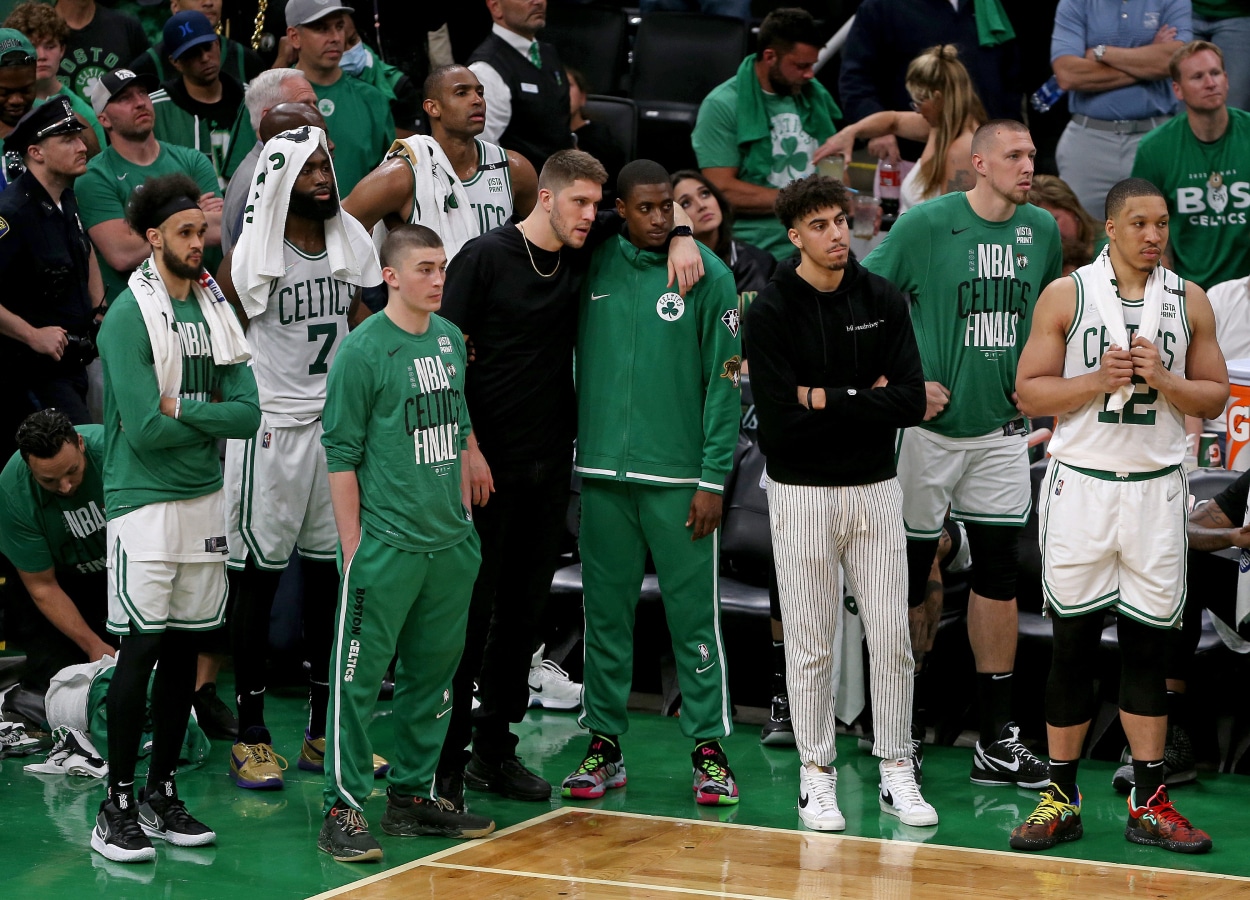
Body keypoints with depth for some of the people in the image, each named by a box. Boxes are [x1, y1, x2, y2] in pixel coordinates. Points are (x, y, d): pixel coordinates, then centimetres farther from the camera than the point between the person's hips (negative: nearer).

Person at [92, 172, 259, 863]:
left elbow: (247, 415, 0)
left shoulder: (216, 312, 9)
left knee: (185, 649, 9)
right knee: (141, 648, -6)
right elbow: (144, 429, -18)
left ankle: (161, 795, 18)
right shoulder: (128, 317, -10)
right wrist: (211, 419, -5)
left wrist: (182, 408, -12)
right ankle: (117, 806, 1)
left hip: (206, 498, 6)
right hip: (145, 501, -6)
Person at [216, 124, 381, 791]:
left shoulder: (351, 242, 7)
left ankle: (323, 733, 17)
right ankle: (251, 737, 7)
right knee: (257, 578, 0)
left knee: (330, 573, 9)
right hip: (269, 429, -5)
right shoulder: (250, 255, -9)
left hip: (338, 423, 5)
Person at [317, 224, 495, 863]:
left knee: (433, 671, 13)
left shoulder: (450, 339, 10)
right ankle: (343, 810, 1)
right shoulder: (362, 350, -10)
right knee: (360, 676, -4)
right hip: (386, 545, -7)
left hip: (451, 543, 7)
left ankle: (412, 795, 24)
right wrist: (353, 548, -11)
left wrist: (463, 512, 17)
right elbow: (341, 455, -9)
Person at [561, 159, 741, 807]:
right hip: (603, 473, 3)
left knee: (694, 614, 0)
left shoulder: (707, 274, -2)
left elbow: (725, 381, -4)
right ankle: (604, 743, 16)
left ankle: (709, 748, 6)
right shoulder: (594, 266, 6)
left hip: (679, 478, -3)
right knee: (605, 613, 8)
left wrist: (713, 479, -9)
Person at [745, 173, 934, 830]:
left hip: (876, 490, 3)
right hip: (802, 494, -3)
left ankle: (896, 773, 14)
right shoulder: (771, 312, -8)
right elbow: (779, 420, -17)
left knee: (892, 637, 4)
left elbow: (911, 403, -7)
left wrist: (826, 399, -13)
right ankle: (816, 776, 14)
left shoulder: (884, 301, 2)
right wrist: (866, 403, -11)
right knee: (811, 645, 4)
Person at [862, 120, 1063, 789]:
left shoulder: (1041, 230, 5)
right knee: (908, 574, 3)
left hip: (1002, 430, 5)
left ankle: (997, 740, 13)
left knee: (997, 574, 7)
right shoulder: (927, 224, -10)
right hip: (929, 427, -5)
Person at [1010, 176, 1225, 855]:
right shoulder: (1065, 296, -1)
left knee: (1147, 646, 4)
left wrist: (1163, 380, -11)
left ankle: (1148, 805, 10)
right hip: (1081, 486, -2)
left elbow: (1215, 396, 8)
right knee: (1073, 642, 3)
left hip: (1156, 487, 2)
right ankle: (1061, 799, 11)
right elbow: (1029, 392, -2)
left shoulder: (1189, 302, 5)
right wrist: (1100, 380, -16)